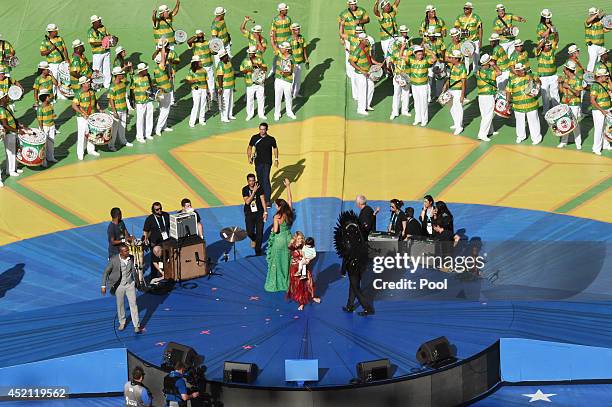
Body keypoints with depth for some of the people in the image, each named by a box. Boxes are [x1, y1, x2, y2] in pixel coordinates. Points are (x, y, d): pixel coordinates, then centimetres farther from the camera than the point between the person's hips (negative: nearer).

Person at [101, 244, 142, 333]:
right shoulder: (114, 259, -19)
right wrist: (103, 286, -15)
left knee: (133, 304, -1)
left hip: (130, 284, 1)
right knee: (120, 305, 14)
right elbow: (105, 272, -11)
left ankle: (137, 326, 5)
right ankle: (122, 322, 35)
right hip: (119, 286, -1)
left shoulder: (131, 258, -10)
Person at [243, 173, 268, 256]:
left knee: (259, 233, -3)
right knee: (250, 232, -9)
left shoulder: (259, 187, -5)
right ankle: (253, 239, 30)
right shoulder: (245, 189, -4)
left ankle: (258, 252, 11)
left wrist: (265, 212, -7)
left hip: (259, 213, 0)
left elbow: (262, 199, -2)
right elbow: (247, 201, -14)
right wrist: (254, 191, -21)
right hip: (249, 214, 0)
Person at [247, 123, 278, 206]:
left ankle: (268, 200, -12)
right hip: (258, 162, 3)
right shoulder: (254, 138, 0)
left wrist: (276, 159, 5)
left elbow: (275, 148, 10)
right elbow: (249, 147, 12)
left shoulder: (271, 139, -4)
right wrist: (249, 157, 1)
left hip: (267, 162, -3)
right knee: (260, 180, 11)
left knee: (266, 180, -13)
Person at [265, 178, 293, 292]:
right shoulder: (290, 213, -3)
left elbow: (275, 230, -23)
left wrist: (272, 228, 1)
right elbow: (290, 200, 8)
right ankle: (288, 282, 24)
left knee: (277, 262, 6)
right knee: (288, 262, 16)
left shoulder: (277, 217, -19)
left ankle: (275, 284, 13)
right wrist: (288, 186, 13)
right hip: (288, 239, 6)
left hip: (279, 240, -6)